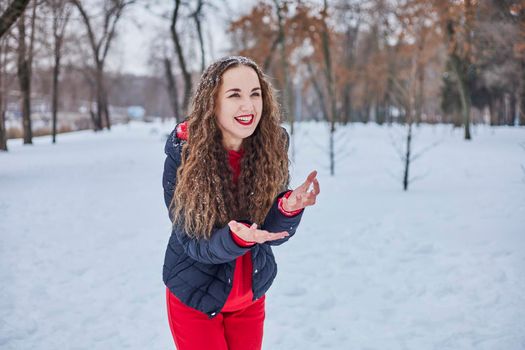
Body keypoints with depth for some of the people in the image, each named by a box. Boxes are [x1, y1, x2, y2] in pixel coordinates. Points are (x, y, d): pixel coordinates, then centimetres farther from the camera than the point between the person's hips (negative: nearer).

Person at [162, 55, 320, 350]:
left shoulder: (272, 145, -13)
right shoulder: (183, 152, -20)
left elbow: (274, 233, -11)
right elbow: (192, 242, -18)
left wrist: (290, 208, -33)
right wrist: (236, 238, -38)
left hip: (251, 296, 3)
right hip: (195, 296, -3)